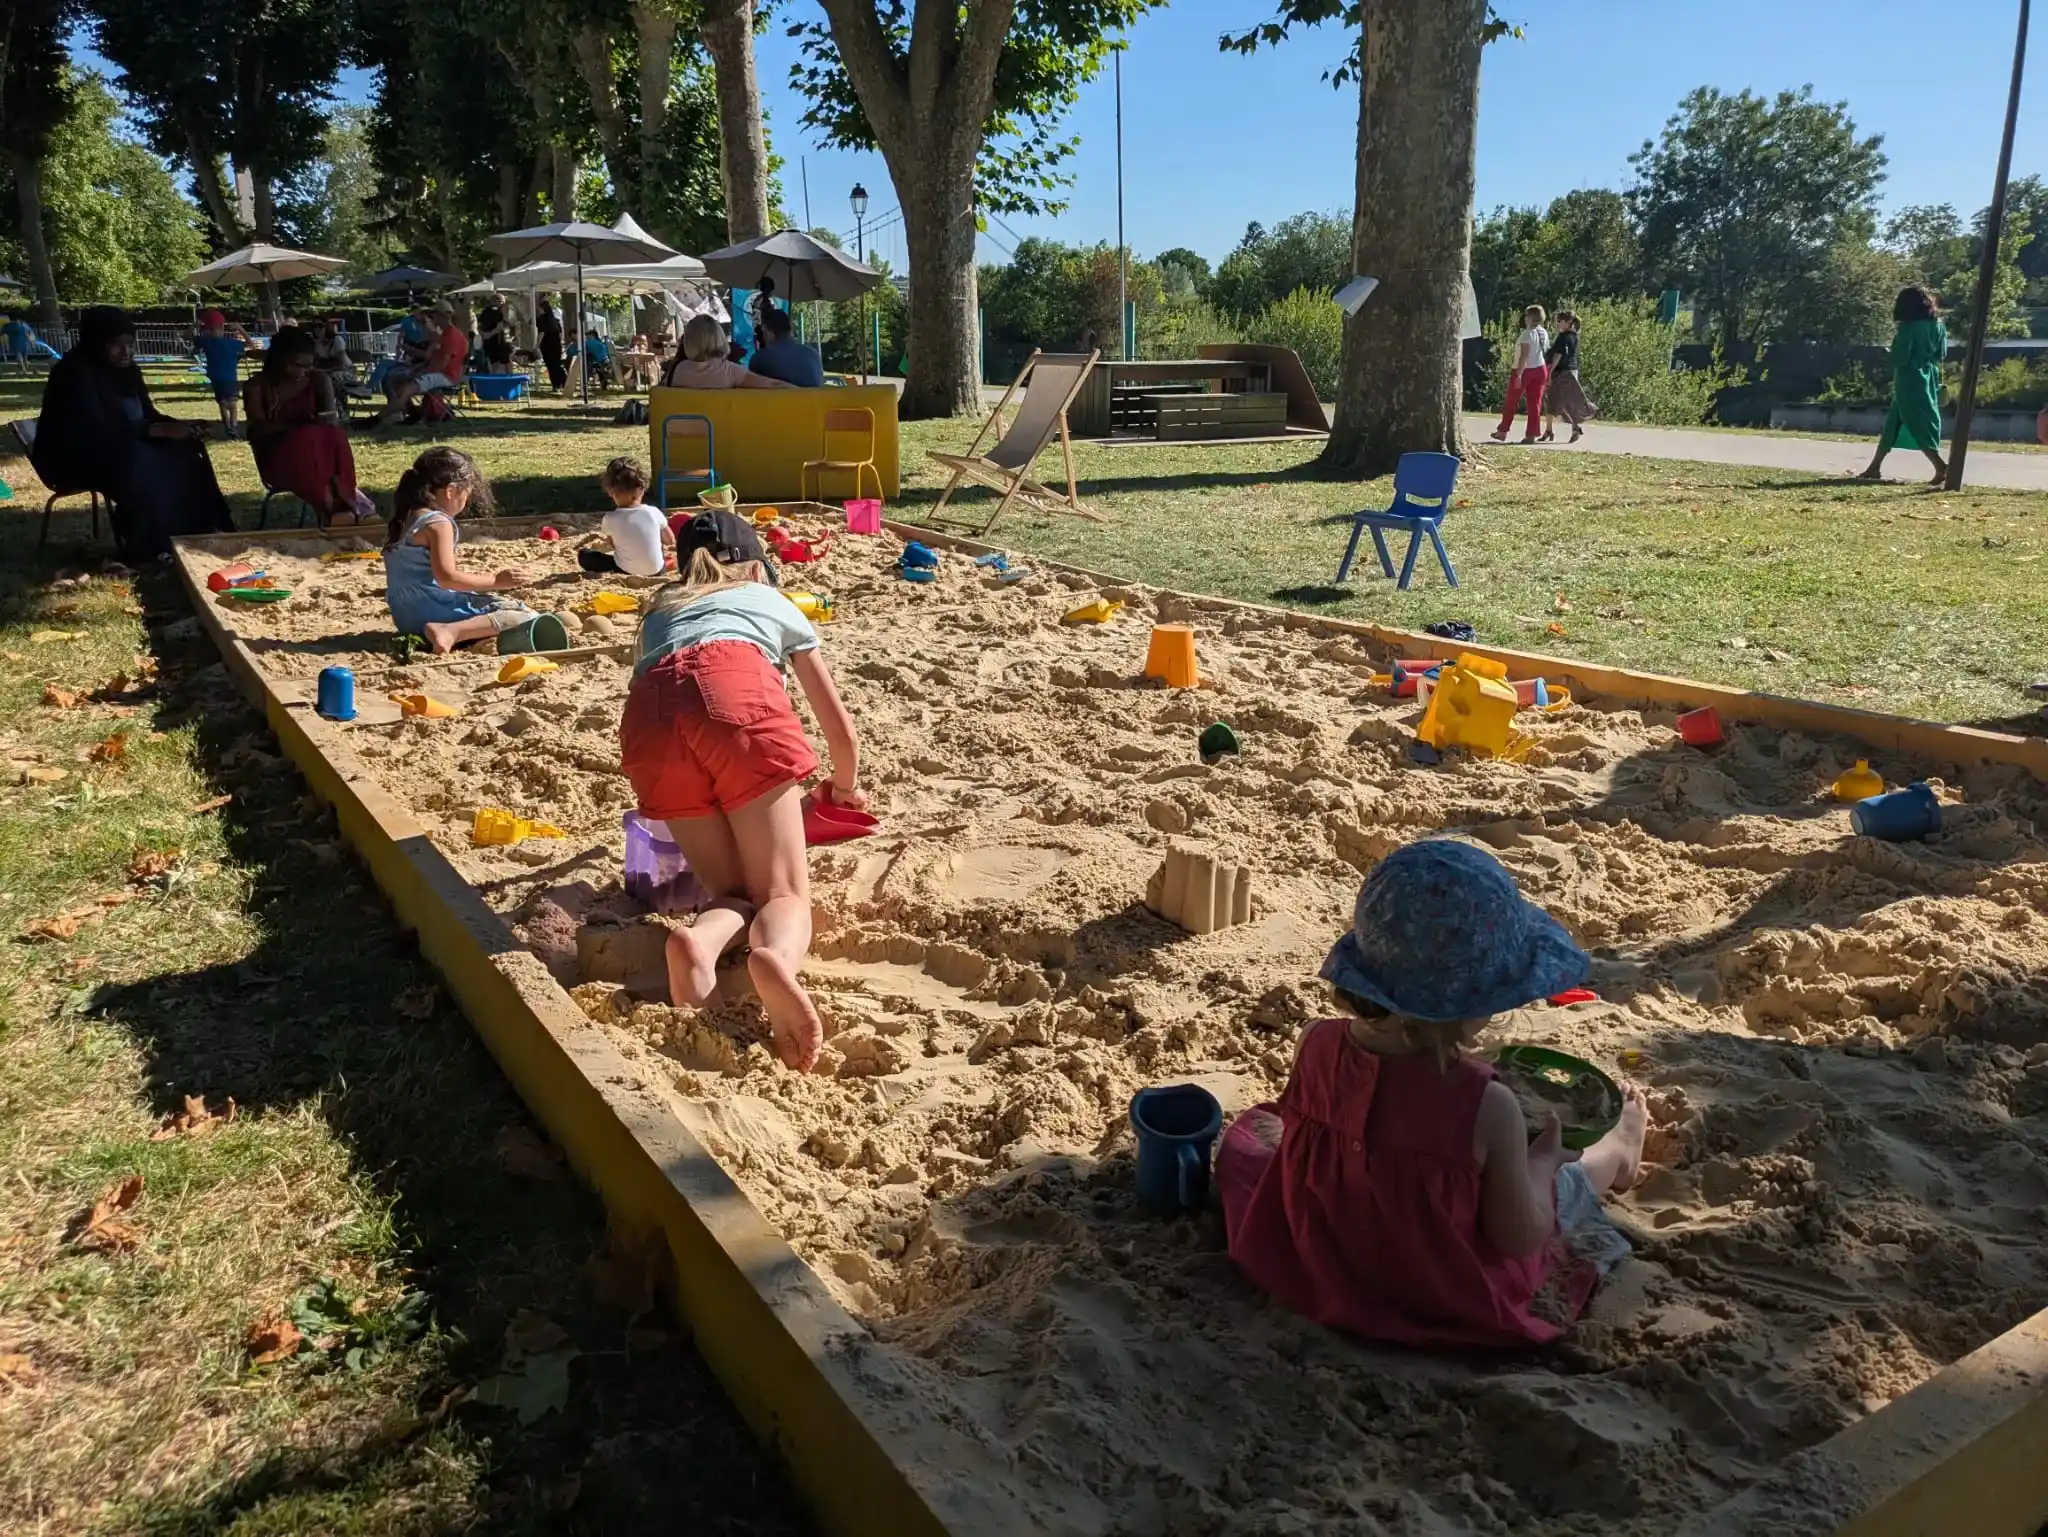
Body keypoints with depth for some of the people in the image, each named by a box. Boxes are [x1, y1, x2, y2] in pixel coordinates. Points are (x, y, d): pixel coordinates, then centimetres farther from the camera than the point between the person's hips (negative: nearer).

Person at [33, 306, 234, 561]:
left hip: (120, 449, 8)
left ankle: (199, 529, -12)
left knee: (184, 449, -11)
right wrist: (164, 430, -39)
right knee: (138, 463, -36)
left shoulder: (125, 369, 2)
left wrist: (178, 426, -16)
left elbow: (147, 415, 7)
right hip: (70, 458, -8)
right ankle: (149, 546, -30)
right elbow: (97, 431, -33)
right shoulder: (74, 373, -23)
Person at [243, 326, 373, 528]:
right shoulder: (256, 387, -4)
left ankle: (333, 504, -37)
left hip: (320, 452, 3)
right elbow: (259, 429, -15)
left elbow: (332, 417, -7)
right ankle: (341, 500, -41)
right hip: (278, 458, -3)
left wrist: (330, 418, -33)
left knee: (335, 437, -33)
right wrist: (298, 426, -30)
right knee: (306, 440, -37)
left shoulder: (319, 380, 4)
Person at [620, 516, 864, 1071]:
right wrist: (845, 787, 60)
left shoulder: (658, 612, 43)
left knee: (737, 893, 13)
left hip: (648, 719, 3)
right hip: (736, 695, -2)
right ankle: (775, 957, -33)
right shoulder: (773, 600, 37)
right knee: (784, 893, 3)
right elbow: (842, 730, 39)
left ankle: (701, 938, -22)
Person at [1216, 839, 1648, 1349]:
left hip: (1325, 1260, 3)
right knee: (1571, 1180, 21)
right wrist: (1545, 1157, -2)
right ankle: (1617, 1152, 56)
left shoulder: (1317, 1045, -23)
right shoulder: (1487, 1107, -34)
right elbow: (1519, 1236, -21)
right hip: (1447, 1295, -3)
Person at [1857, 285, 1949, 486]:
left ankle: (1941, 467, -17)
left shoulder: (1908, 328, -14)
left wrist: (1896, 341, 2)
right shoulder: (1937, 326, 7)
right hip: (1928, 377, 8)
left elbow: (1899, 358, -16)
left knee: (1918, 426, -8)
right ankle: (1874, 467, 19)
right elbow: (1941, 354, 12)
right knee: (1892, 423, 14)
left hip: (1910, 380, -8)